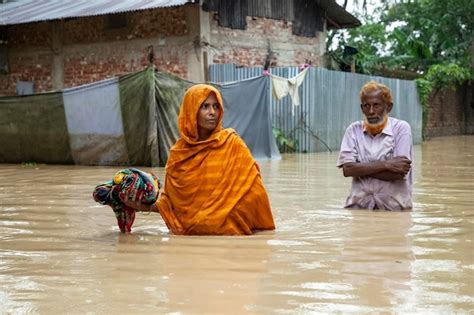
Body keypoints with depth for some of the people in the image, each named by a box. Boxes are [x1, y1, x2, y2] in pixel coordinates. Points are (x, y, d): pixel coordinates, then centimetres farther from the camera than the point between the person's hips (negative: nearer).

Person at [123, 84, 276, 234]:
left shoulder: (232, 143, -1)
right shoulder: (178, 152, 6)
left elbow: (251, 187, -2)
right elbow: (170, 199, 12)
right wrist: (149, 206, -5)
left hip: (227, 230, -2)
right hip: (189, 232, 2)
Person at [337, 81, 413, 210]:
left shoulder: (401, 128, -1)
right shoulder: (354, 130, 7)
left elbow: (399, 173, -11)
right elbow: (347, 169, -6)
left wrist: (361, 169, -6)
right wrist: (386, 165, -12)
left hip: (394, 205, -1)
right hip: (359, 204, 2)